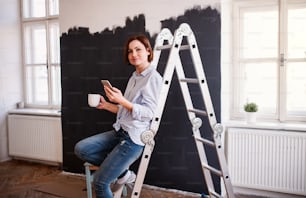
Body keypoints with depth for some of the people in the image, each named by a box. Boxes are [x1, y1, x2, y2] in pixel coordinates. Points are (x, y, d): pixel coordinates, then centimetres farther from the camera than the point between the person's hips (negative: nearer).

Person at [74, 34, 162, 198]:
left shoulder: (153, 78, -10)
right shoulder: (134, 77, 14)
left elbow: (149, 113, -17)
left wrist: (121, 100, -25)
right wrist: (107, 105, 7)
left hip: (133, 138, -8)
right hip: (119, 132, 8)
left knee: (99, 181, -4)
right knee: (81, 149, -1)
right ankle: (122, 173, 8)